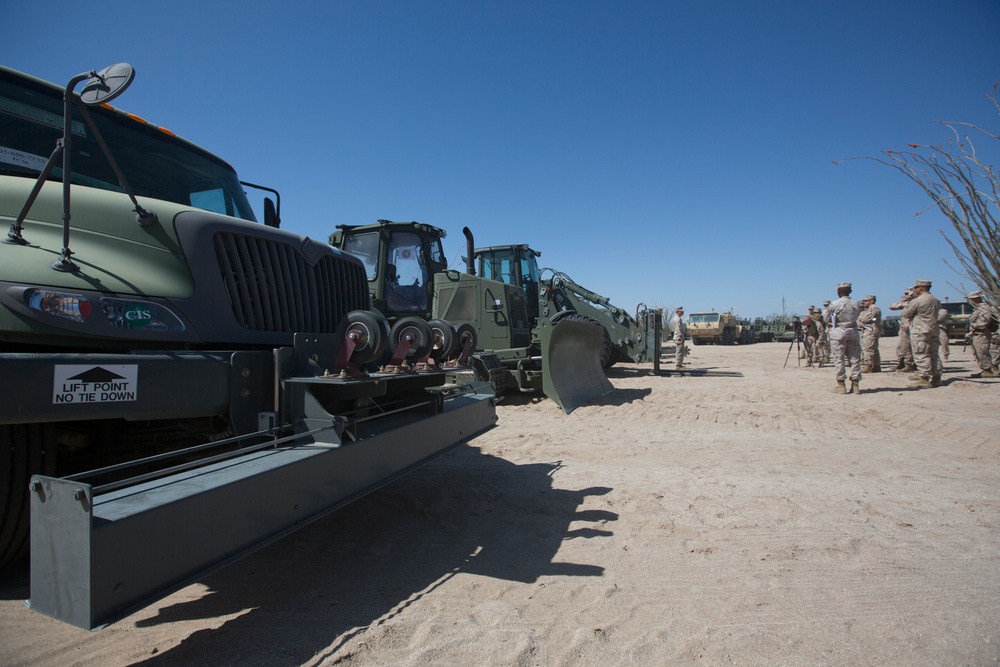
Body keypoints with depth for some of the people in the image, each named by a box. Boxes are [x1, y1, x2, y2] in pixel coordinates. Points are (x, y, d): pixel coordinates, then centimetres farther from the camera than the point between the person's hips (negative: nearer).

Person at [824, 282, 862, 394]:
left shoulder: (834, 304, -8)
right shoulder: (856, 304, 4)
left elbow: (827, 320, -1)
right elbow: (857, 315, 8)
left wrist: (830, 329, 17)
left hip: (838, 332, -4)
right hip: (853, 332, 4)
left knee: (839, 360, 0)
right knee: (854, 359, 7)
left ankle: (841, 385, 1)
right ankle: (855, 385, 9)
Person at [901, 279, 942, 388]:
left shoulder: (917, 301, -15)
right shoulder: (935, 300, 11)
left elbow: (905, 314, -9)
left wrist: (909, 302, 8)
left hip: (920, 332, -8)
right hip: (933, 331, 8)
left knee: (922, 356, -6)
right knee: (933, 355, 13)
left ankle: (925, 379, -8)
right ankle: (936, 377, 19)